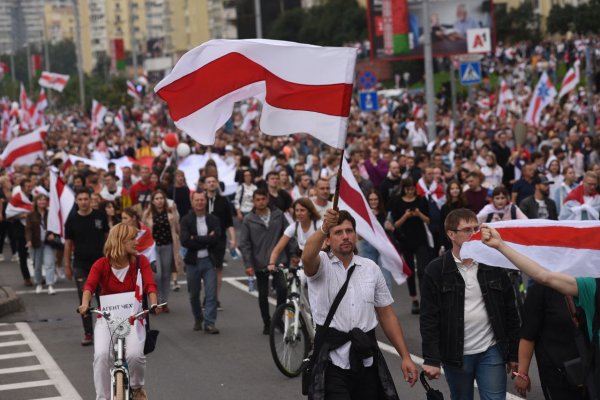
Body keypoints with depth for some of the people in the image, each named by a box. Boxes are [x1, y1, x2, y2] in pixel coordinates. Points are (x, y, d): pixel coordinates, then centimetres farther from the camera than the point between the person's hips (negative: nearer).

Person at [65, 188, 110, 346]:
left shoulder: (100, 216, -2)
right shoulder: (72, 220, -2)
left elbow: (107, 237, 5)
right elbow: (68, 243, 3)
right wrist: (67, 265, 2)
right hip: (80, 265, 0)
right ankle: (88, 334, 7)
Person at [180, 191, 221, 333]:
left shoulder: (213, 219, 4)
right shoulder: (186, 220, -1)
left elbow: (216, 238, -12)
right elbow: (185, 241, -14)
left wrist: (196, 239, -13)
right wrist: (206, 240, -13)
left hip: (209, 261, 0)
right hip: (192, 261, 0)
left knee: (211, 293, -7)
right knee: (194, 294, 11)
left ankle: (209, 323, -4)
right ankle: (198, 319, 30)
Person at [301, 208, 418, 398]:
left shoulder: (371, 268, 9)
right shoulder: (322, 264, -3)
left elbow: (387, 315, 11)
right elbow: (307, 257, -29)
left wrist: (405, 356, 5)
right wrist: (323, 228, -48)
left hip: (366, 359, 4)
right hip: (332, 361, -4)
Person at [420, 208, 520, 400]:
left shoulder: (494, 265, 1)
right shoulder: (436, 270, -5)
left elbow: (510, 312, 5)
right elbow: (429, 318, -7)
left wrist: (514, 354, 4)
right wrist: (431, 359, -13)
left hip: (491, 352, 1)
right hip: (456, 354, -1)